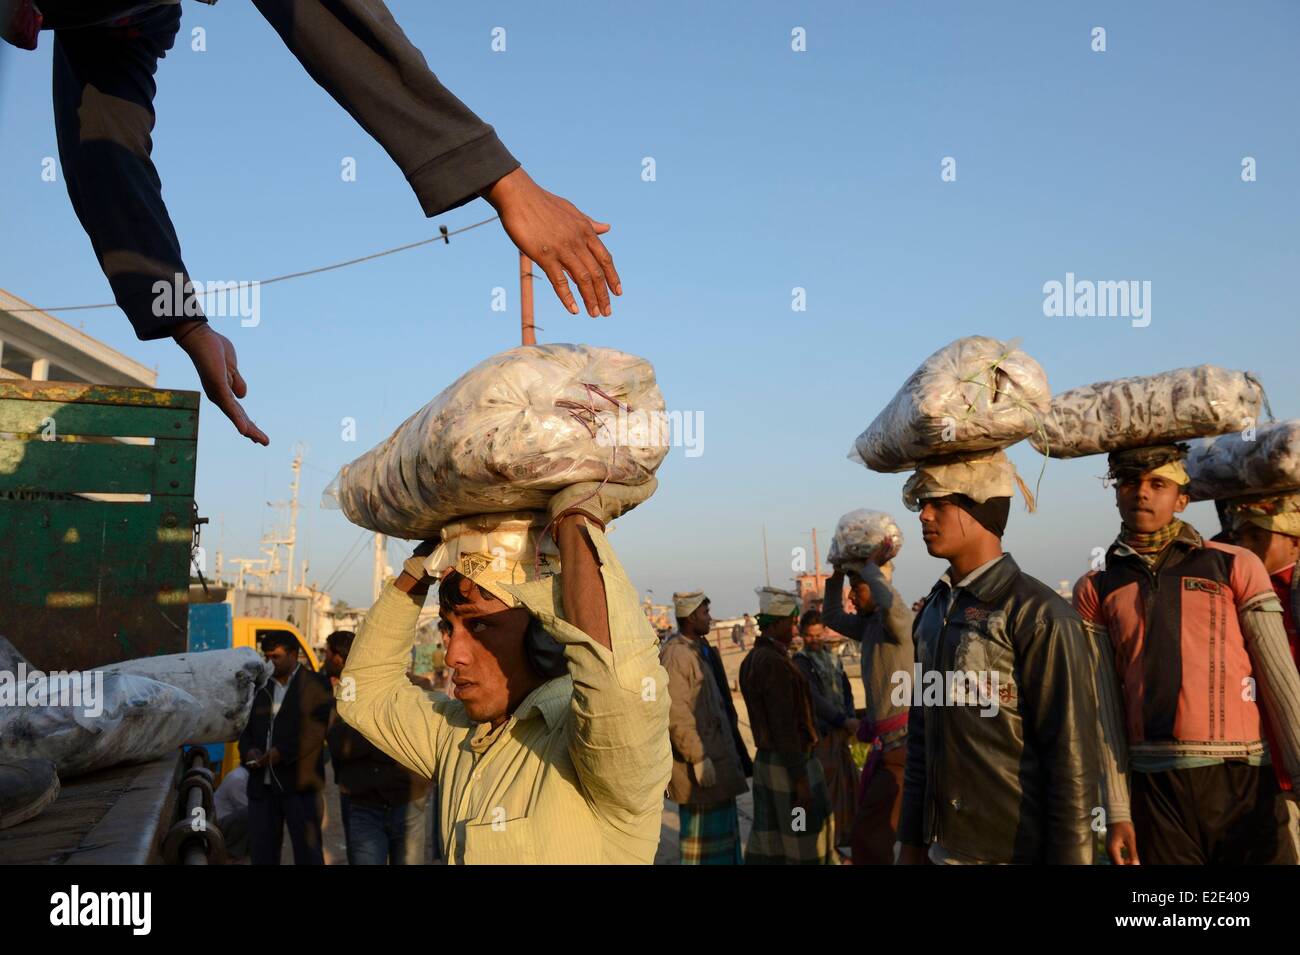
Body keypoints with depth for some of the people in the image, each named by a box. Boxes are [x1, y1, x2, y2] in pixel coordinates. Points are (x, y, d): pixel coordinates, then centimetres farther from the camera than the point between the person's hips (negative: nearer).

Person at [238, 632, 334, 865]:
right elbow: (248, 729, 21)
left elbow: (315, 731, -11)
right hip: (263, 784, 6)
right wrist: (248, 751, 0)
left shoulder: (315, 686, -1)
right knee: (261, 850, 9)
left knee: (307, 850, -1)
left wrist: (281, 753, -18)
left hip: (299, 784, -6)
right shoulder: (263, 689, 19)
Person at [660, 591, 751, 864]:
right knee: (702, 831, -1)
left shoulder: (701, 650, 14)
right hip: (699, 759, -10)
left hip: (718, 755, 10)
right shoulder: (676, 654, -18)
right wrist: (698, 759, -23)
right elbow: (676, 714, -23)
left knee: (725, 829, 18)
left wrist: (732, 753, 19)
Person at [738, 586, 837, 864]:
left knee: (767, 846, 11)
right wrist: (800, 779, -19)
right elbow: (784, 726, -21)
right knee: (805, 844, 1)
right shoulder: (776, 665, -19)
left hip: (765, 760, 9)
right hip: (789, 765, -9)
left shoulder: (751, 661, 9)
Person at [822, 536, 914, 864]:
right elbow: (832, 617, 25)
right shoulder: (869, 623, 11)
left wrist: (869, 566, -22)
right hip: (886, 742, 9)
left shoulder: (900, 621, -15)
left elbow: (890, 603, -38)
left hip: (902, 744, -9)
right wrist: (837, 574, 12)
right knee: (870, 829, 18)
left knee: (868, 835, -10)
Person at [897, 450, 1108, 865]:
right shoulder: (934, 612, 9)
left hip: (1016, 849, -6)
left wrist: (1067, 856, -14)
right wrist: (912, 840, 15)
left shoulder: (1038, 614, -13)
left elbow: (1073, 756, -15)